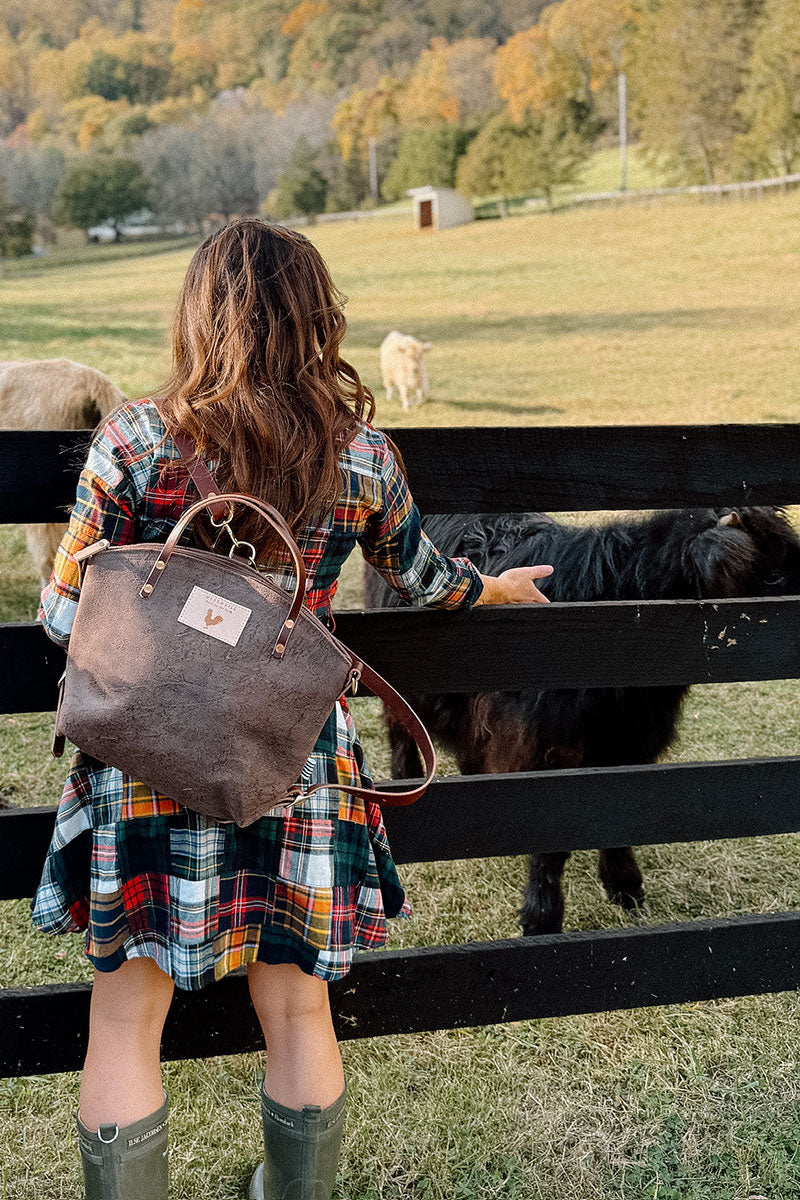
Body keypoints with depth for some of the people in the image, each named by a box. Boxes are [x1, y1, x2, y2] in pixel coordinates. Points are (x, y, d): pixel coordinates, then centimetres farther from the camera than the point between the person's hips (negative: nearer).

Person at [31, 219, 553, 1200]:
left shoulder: (130, 442, -11)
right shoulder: (363, 457, -4)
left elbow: (66, 613, -5)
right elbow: (423, 580, 13)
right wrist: (495, 588, 34)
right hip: (297, 765, 3)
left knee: (125, 1022, 15)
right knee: (297, 1014, 20)